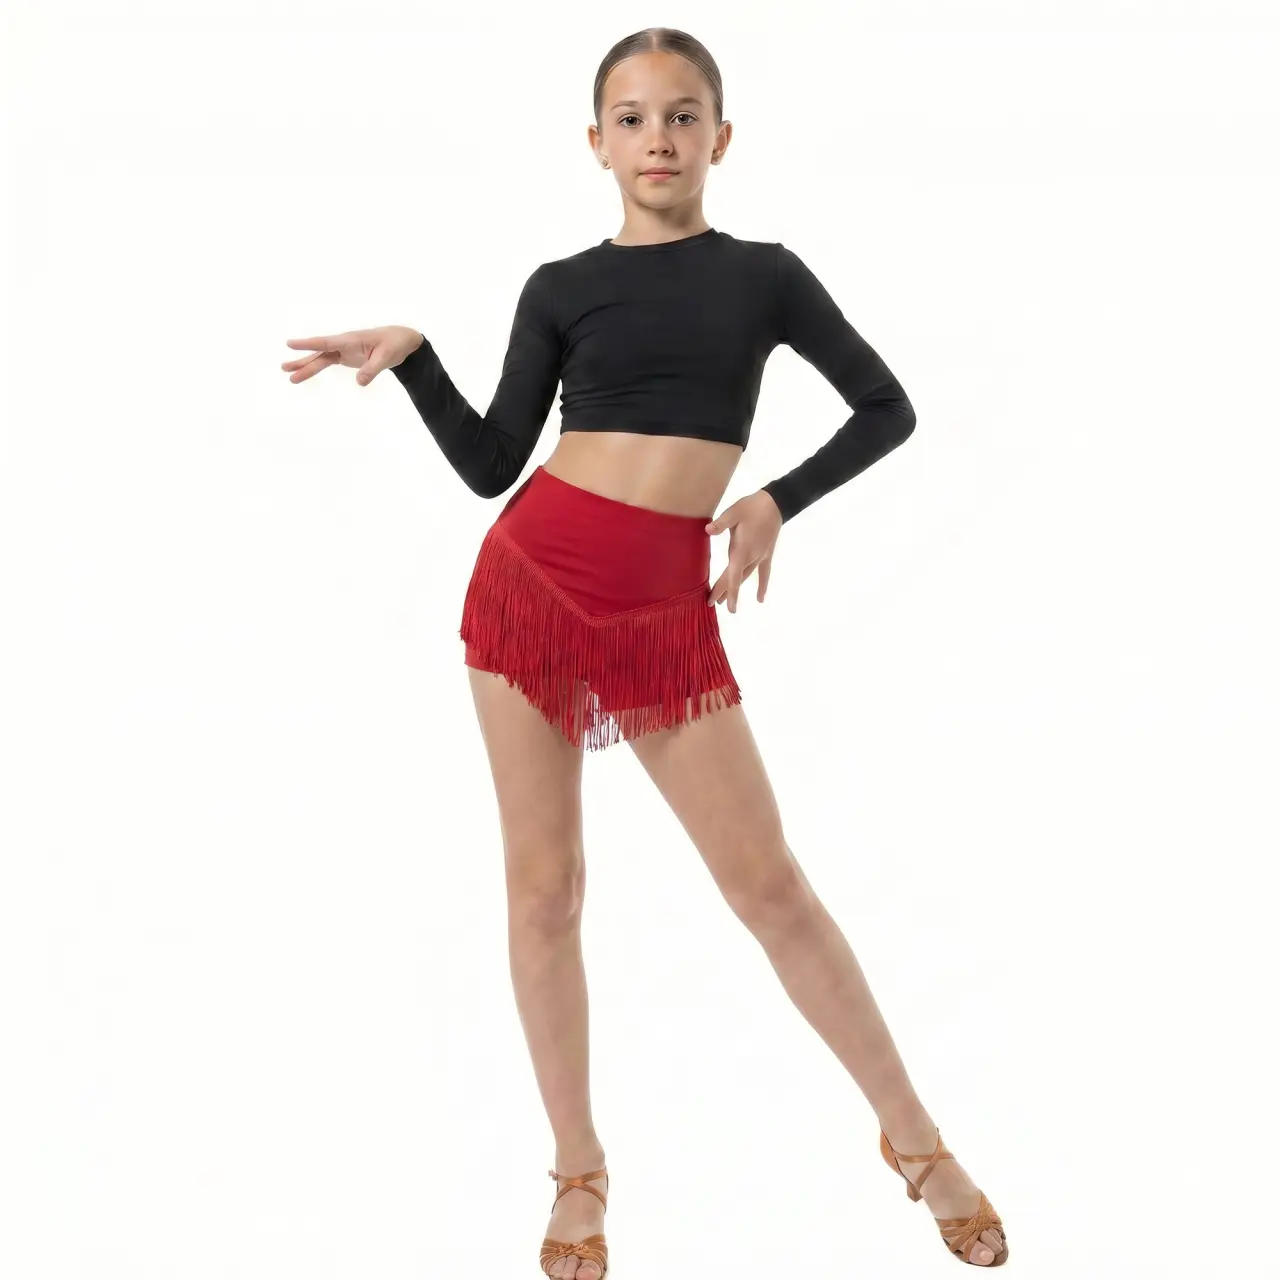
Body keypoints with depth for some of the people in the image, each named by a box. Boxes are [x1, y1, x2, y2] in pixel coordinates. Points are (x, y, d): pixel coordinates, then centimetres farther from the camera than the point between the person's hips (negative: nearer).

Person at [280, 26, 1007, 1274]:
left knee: (765, 879, 1)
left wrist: (778, 500, -1)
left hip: (664, 613, -1)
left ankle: (914, 1139, 13)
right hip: (531, 584, 1)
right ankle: (579, 1171, 17)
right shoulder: (560, 287, 5)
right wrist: (411, 354, -4)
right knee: (543, 881, 4)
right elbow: (490, 464, 6)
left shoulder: (764, 274, 5)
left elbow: (887, 408, 10)